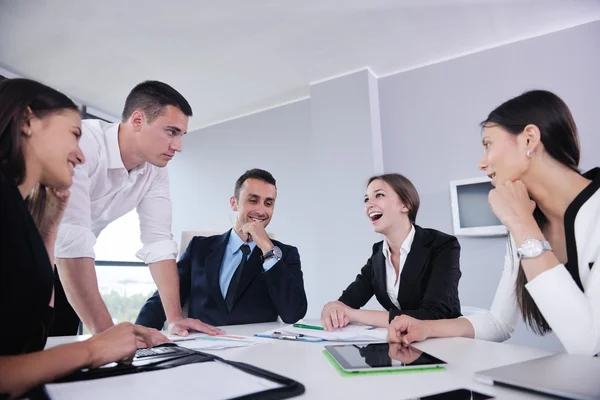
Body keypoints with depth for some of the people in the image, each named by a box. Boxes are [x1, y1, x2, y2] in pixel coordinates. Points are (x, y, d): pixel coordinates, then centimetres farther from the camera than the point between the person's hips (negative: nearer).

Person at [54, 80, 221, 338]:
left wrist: (175, 318, -17)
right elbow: (71, 238, -39)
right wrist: (105, 331, -40)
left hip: (64, 270, 6)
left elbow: (158, 242, -11)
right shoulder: (81, 143, -32)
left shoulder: (156, 171, -11)